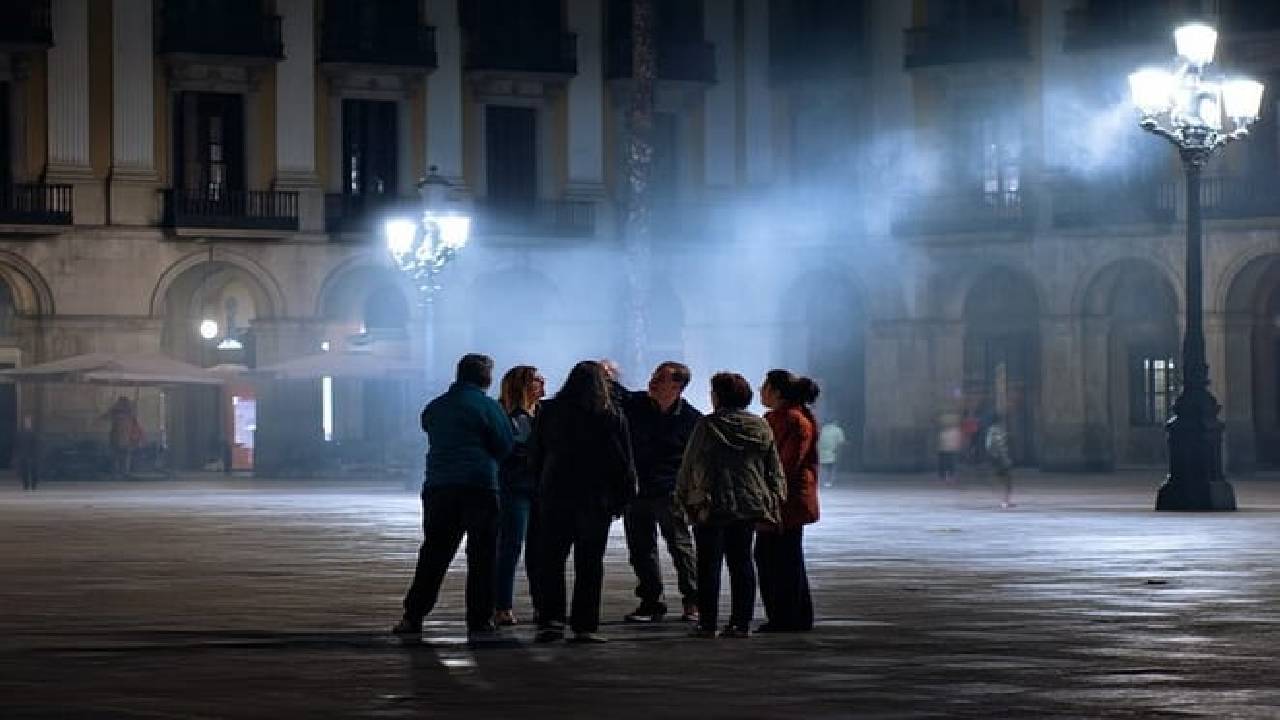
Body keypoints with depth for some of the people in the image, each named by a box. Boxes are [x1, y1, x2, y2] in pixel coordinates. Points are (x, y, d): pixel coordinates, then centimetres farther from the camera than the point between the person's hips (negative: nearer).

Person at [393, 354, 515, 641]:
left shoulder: (434, 408, 10)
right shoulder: (488, 407, -5)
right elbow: (506, 448, -3)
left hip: (438, 487, 4)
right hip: (479, 488, -4)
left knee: (433, 553, 10)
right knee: (482, 556, 2)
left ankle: (413, 617, 7)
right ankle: (479, 621, 0)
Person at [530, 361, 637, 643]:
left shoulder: (548, 412, 2)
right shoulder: (612, 417, -3)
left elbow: (535, 458, 6)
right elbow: (624, 462, -1)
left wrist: (541, 488, 14)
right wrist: (623, 498, 6)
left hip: (554, 495, 1)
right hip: (597, 499, -1)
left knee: (551, 560, 7)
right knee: (589, 563, 4)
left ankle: (550, 620, -6)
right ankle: (585, 625, 1)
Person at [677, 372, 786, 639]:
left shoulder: (707, 426, -9)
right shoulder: (762, 428, 6)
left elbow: (689, 465, -6)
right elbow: (775, 471, 9)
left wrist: (682, 496, 5)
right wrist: (774, 502, 14)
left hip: (711, 506, -4)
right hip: (750, 504, 4)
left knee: (709, 564, 1)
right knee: (742, 562, 9)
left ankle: (708, 623, 0)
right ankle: (741, 622, 7)